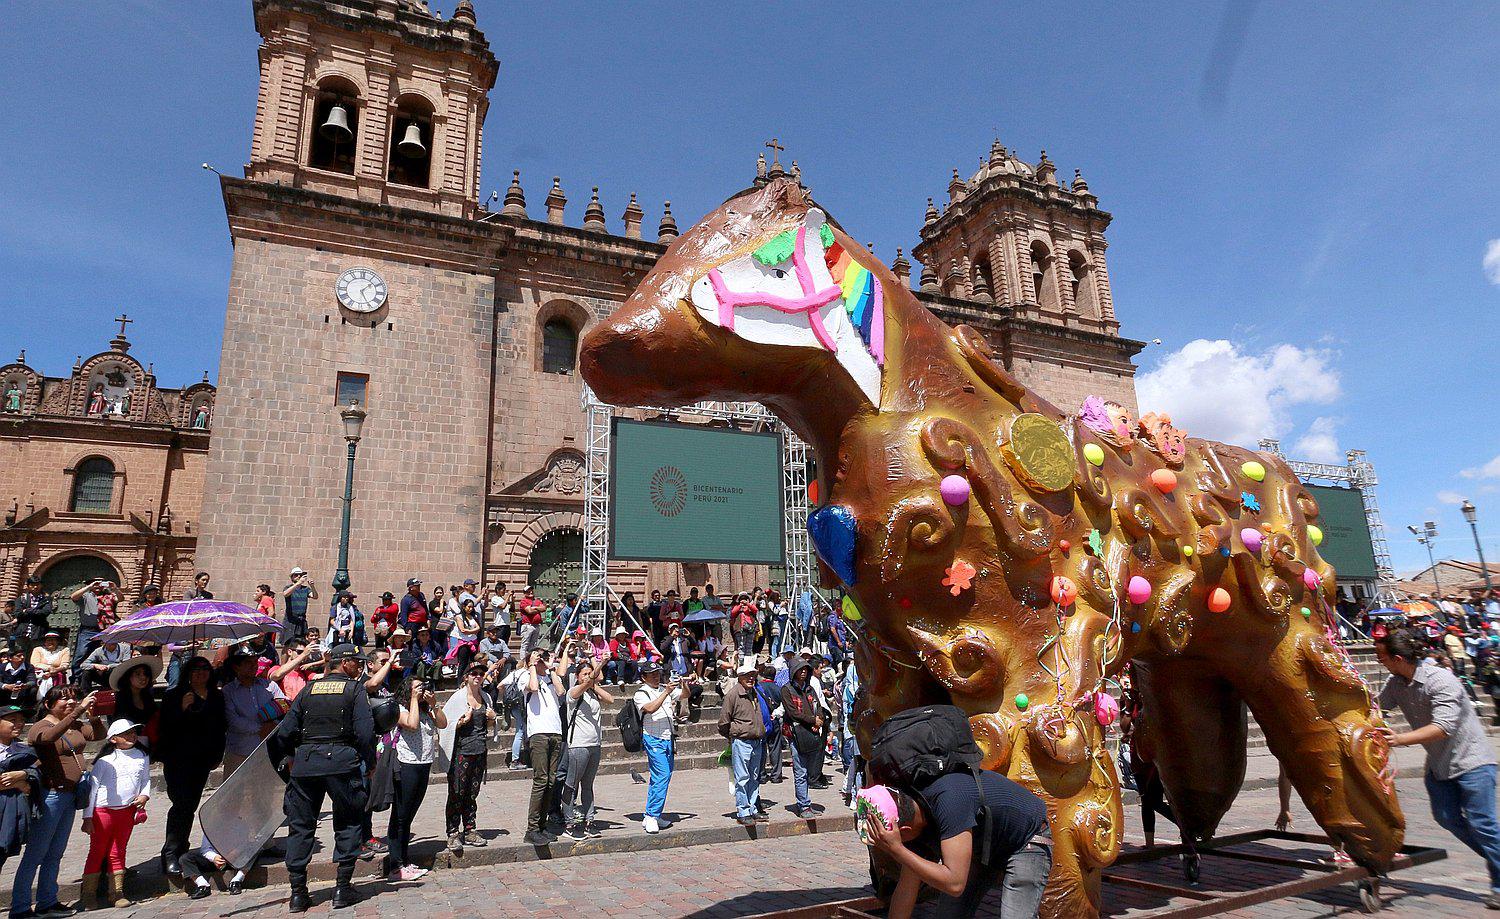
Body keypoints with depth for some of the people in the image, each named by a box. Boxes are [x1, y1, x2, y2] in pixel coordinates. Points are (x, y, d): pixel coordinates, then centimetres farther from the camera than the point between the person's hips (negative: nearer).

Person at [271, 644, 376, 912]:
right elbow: (365, 731, -7)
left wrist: (279, 759, 24)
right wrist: (370, 763, 4)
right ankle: (343, 888, 9)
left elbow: (285, 731, 12)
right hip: (341, 760, -4)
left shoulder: (309, 689, 14)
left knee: (300, 824, 13)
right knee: (348, 822, 9)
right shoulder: (355, 689, 1)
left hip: (305, 761, 4)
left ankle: (297, 893, 17)